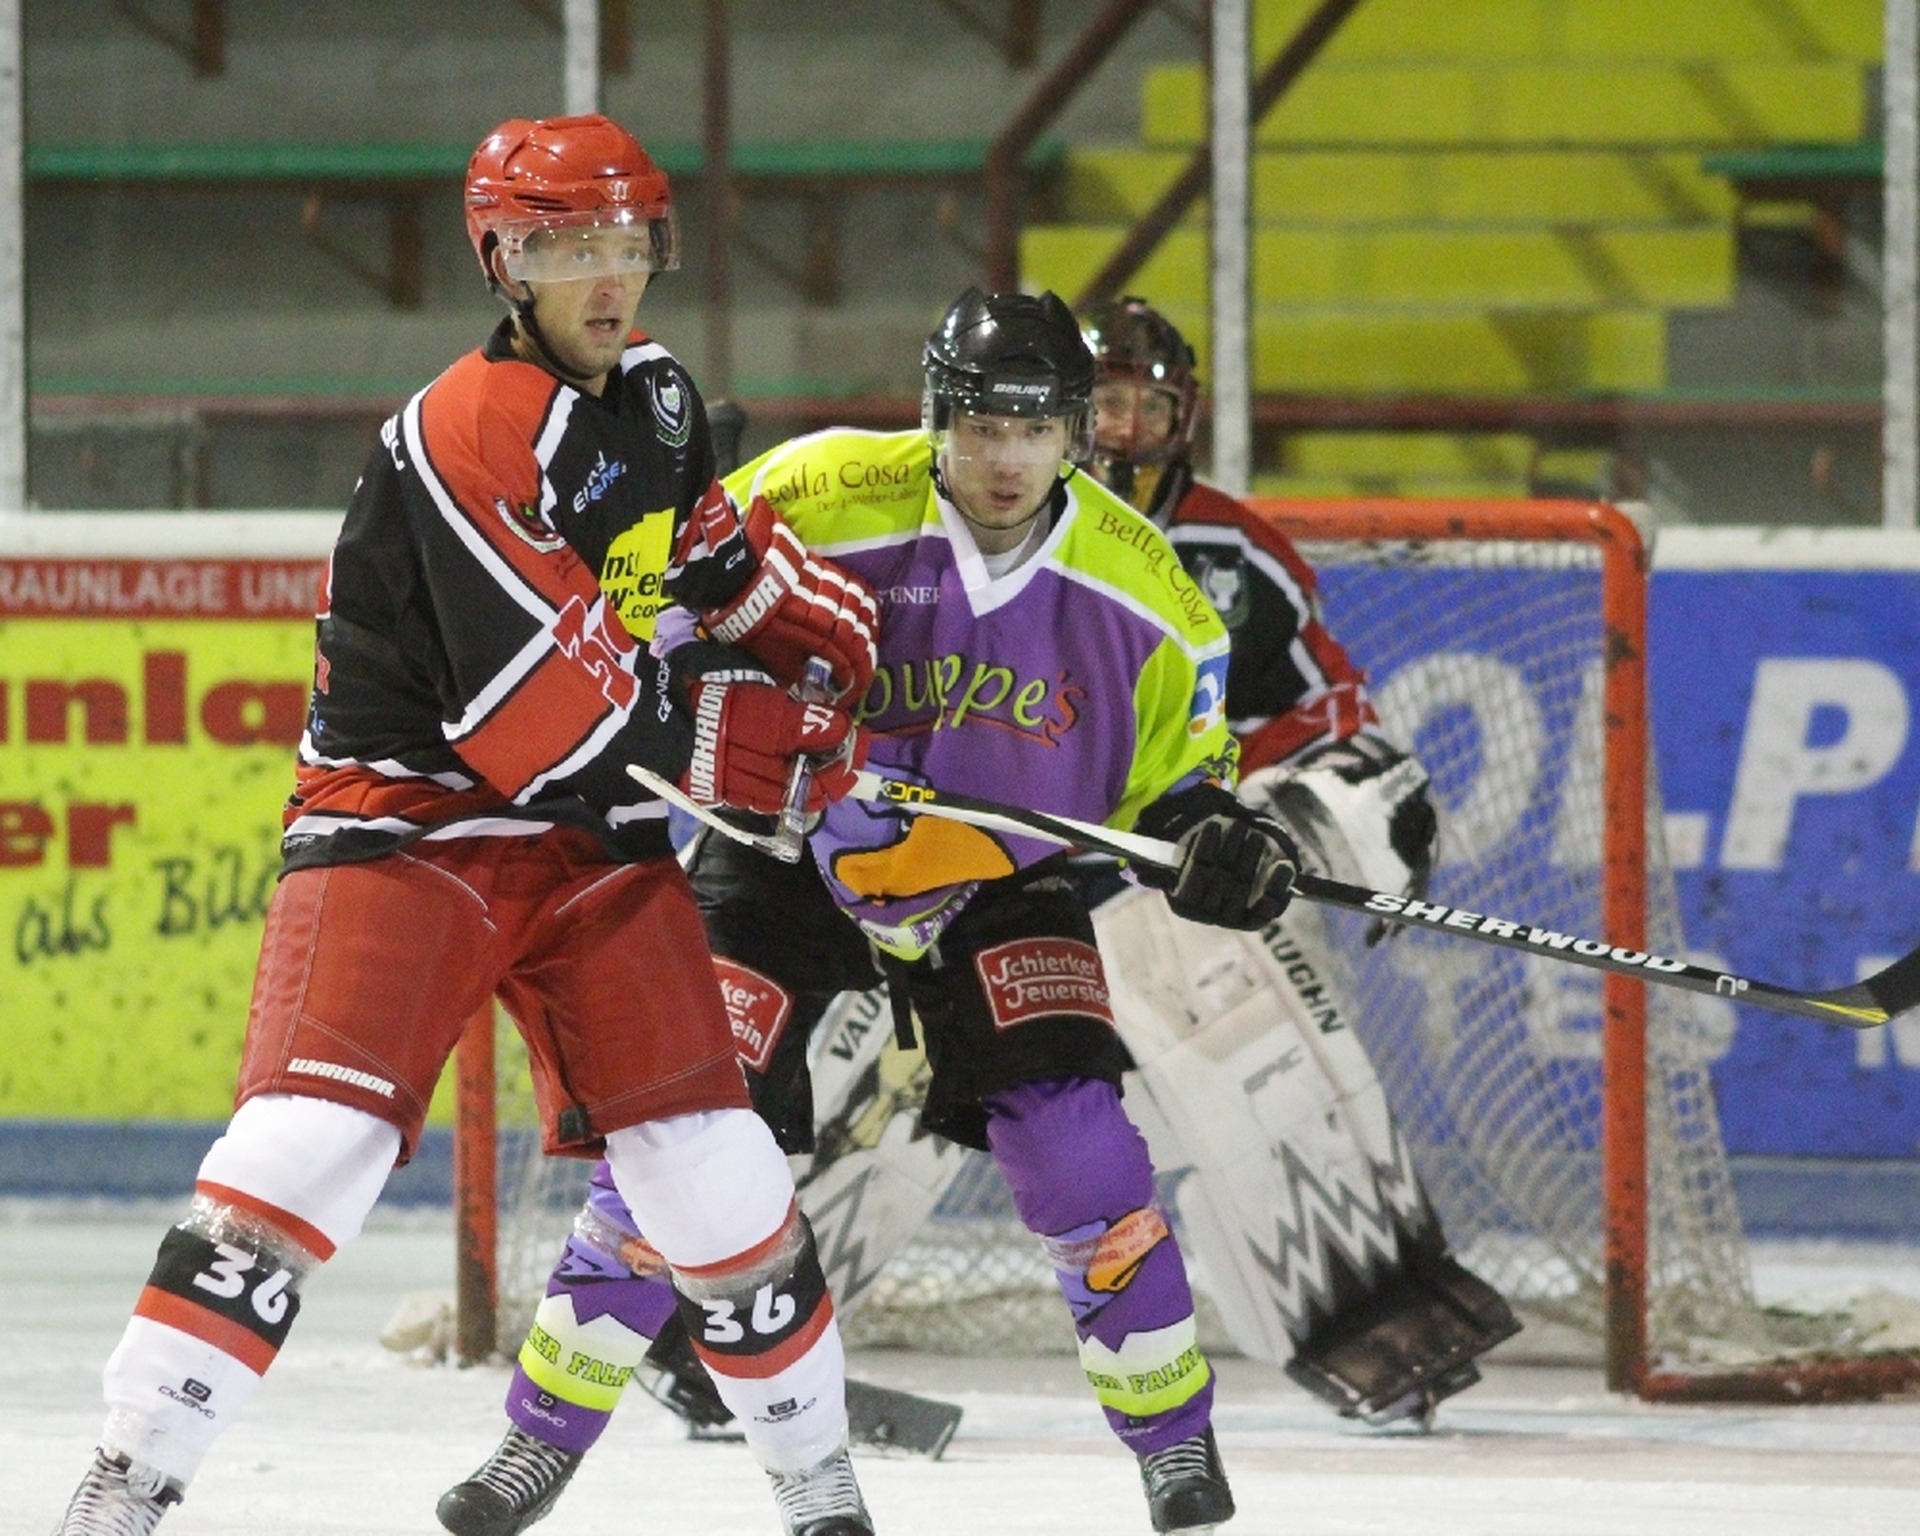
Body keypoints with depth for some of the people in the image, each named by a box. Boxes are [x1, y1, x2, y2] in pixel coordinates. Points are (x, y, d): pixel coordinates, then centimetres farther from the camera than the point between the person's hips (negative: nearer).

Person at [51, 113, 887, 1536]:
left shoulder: (651, 391, 6)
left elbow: (713, 543, 29)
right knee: (315, 1135, -20)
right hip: (410, 817, -7)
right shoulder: (464, 439, -21)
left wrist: (824, 628, 13)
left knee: (709, 1163, 2)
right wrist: (743, 738, -13)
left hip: (597, 834, 7)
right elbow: (540, 708, -24)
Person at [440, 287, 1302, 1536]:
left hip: (1000, 883, 1)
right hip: (792, 859, -1)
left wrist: (1212, 830, -19)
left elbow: (1172, 757, 1)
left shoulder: (1135, 581, -12)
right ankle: (543, 1433, 5)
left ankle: (1173, 1435, 2)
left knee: (1070, 1133, -16)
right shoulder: (818, 498, -21)